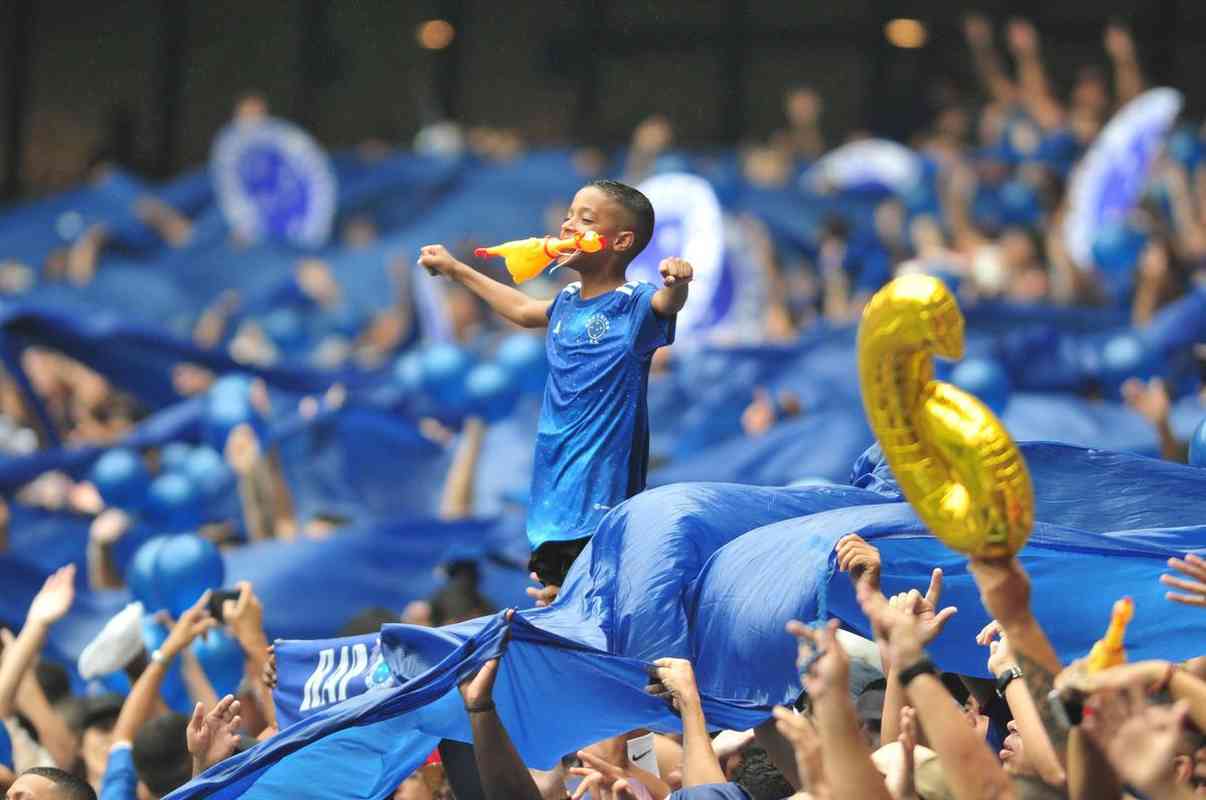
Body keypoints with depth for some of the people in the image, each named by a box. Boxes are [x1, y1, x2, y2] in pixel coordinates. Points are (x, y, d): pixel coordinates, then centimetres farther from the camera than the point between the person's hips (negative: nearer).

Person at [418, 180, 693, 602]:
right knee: (550, 602, 10)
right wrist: (455, 269, 44)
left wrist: (676, 283, -56)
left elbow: (665, 303, -32)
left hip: (602, 490, -8)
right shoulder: (567, 302, 13)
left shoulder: (632, 305, -10)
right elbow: (523, 310, 35)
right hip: (554, 487, 8)